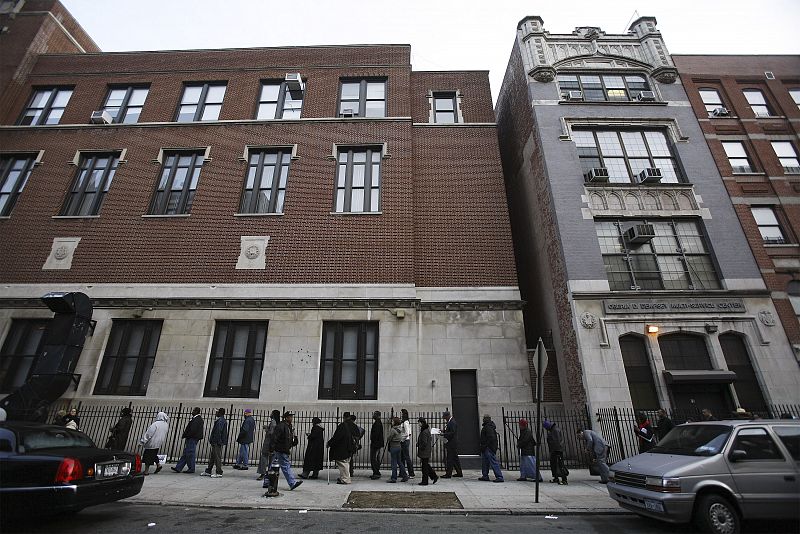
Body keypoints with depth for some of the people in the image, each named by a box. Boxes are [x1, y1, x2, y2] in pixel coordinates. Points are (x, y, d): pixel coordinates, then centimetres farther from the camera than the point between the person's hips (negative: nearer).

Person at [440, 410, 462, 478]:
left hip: (451, 444, -10)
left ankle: (448, 474, 0)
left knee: (449, 459, -5)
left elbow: (452, 433, -23)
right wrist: (443, 433, 8)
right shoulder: (450, 422, 14)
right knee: (455, 458, 15)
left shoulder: (452, 422, -17)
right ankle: (459, 473, 23)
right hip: (451, 444, 10)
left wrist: (443, 434, -20)